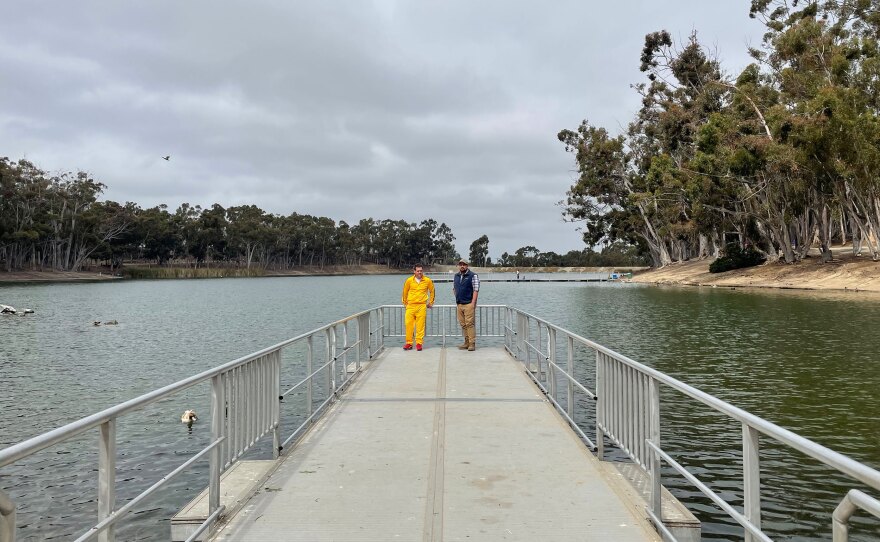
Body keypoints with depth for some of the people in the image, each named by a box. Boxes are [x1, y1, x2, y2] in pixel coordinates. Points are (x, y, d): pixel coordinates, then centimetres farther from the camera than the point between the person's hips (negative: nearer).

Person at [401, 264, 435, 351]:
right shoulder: (409, 280, 2)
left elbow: (432, 291, 17)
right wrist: (405, 303, 19)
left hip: (422, 306, -1)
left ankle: (419, 343, 5)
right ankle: (409, 343, 9)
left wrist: (431, 303, 18)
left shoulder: (427, 281, 2)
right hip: (410, 306, 1)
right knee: (408, 324, -1)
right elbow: (405, 292, 16)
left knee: (420, 325, -3)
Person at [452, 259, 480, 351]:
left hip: (468, 304, -6)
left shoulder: (473, 276, -3)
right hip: (459, 304, 6)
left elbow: (476, 290, -8)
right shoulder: (456, 276, 15)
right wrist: (457, 299, 12)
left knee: (469, 324, -9)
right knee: (463, 324, 7)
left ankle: (472, 343, -6)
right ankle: (466, 342, 14)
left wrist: (473, 303, -15)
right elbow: (454, 289, 24)